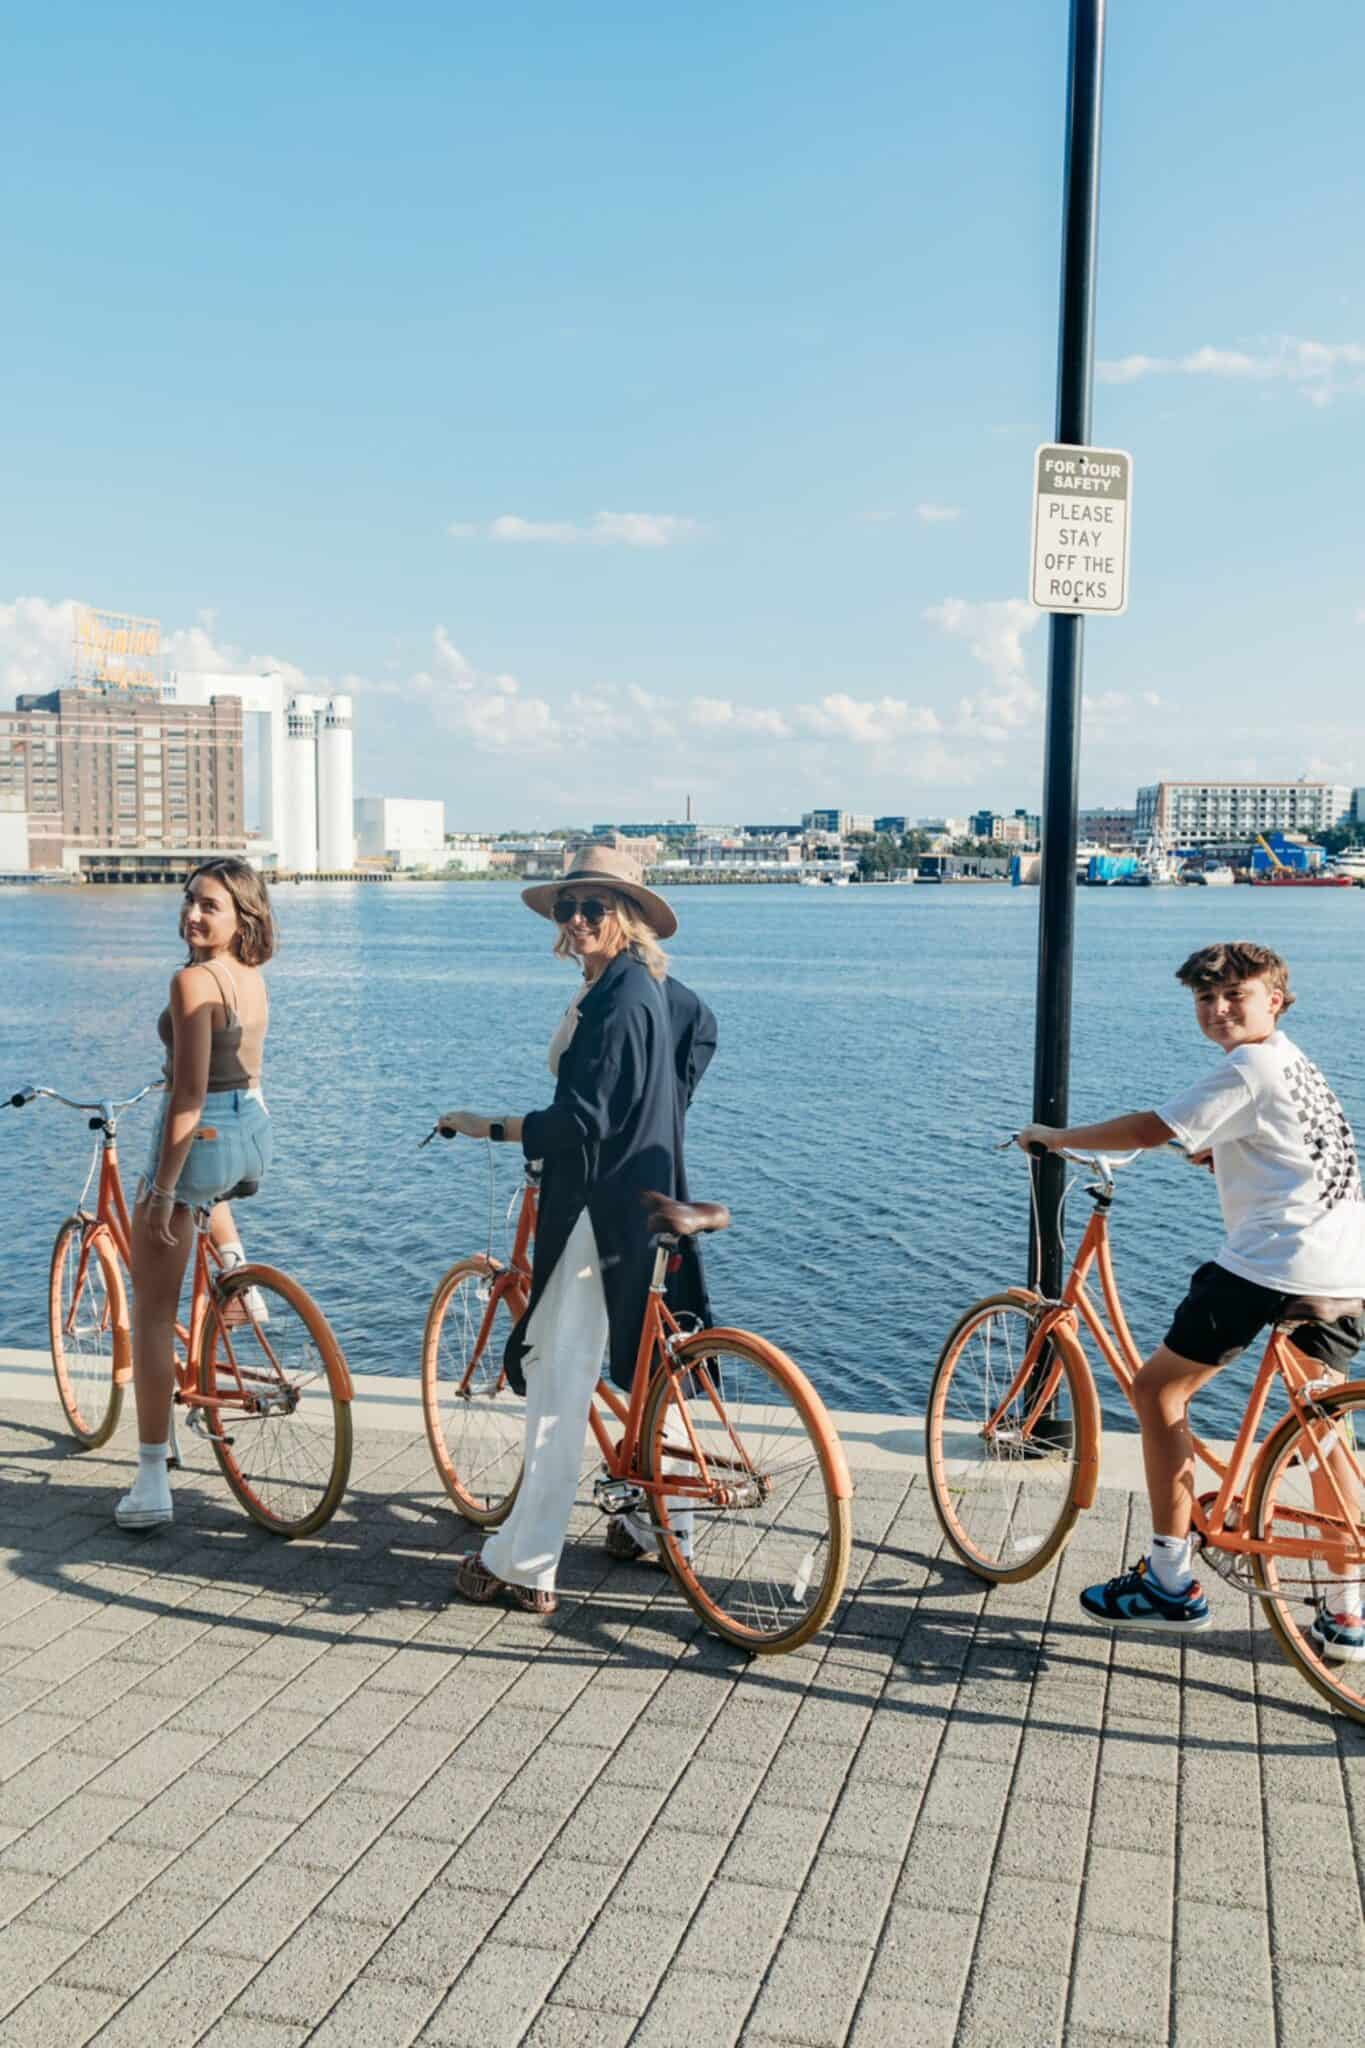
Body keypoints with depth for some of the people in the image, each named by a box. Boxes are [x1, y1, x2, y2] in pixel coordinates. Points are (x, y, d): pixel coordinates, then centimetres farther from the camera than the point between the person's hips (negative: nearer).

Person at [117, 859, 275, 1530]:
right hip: (253, 1131, 8)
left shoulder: (192, 981, -20)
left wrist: (162, 1190, -19)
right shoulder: (253, 978, 6)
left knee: (153, 1312, 2)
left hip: (201, 1138, -8)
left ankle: (152, 1483, 4)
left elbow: (189, 1094, -23)